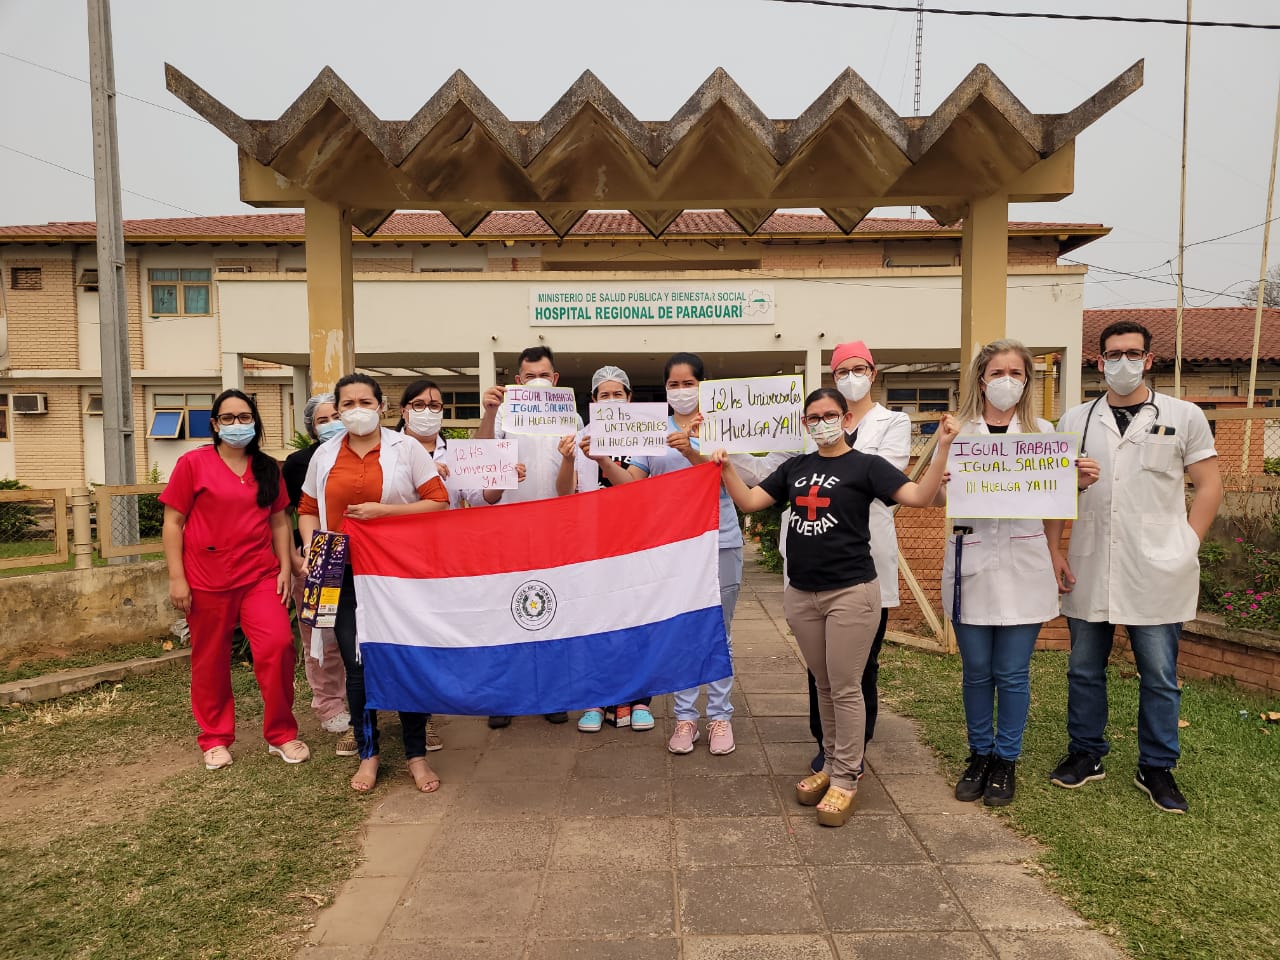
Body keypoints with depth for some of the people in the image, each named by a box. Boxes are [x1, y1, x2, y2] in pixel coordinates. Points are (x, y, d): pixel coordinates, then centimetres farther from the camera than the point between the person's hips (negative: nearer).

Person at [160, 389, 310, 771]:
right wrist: (177, 578, -7)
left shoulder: (267, 468, 9)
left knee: (278, 646, -12)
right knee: (211, 661, 9)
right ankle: (215, 740, 28)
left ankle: (281, 734, 6)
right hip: (208, 581, -2)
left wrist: (285, 567, 4)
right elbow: (173, 522, -2)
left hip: (260, 576, 2)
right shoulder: (193, 463, -2)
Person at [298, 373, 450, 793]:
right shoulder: (325, 455, 10)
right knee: (356, 664, 6)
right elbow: (308, 509, 16)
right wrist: (311, 545, -3)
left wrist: (383, 510, -16)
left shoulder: (405, 448, -1)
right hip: (345, 573, 3)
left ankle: (416, 754, 17)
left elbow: (438, 502, -7)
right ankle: (368, 754, 23)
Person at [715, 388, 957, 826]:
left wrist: (942, 447, -23)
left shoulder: (866, 465, -3)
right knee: (823, 686, 16)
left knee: (845, 688, 0)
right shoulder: (795, 468, 11)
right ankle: (831, 765, 29)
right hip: (801, 594, 5)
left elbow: (919, 496, -14)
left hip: (851, 593, -5)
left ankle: (845, 779, 13)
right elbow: (748, 502, 10)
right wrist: (727, 467, -1)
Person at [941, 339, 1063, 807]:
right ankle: (980, 755, 27)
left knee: (1013, 673, 6)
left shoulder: (1041, 431, 7)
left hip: (1022, 564, 0)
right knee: (976, 671, 9)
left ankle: (1006, 760, 23)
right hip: (970, 561, 0)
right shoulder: (958, 430, 5)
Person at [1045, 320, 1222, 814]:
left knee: (1160, 676, 7)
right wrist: (1054, 553, 2)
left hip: (1157, 574, -2)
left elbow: (1209, 486, 3)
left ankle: (1157, 769, 23)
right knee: (1084, 670, 12)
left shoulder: (1183, 416, 2)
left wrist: (1187, 547, -6)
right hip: (1088, 571, 2)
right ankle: (1086, 756, 28)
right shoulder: (1075, 420, 7)